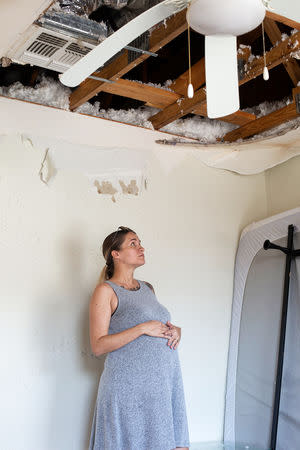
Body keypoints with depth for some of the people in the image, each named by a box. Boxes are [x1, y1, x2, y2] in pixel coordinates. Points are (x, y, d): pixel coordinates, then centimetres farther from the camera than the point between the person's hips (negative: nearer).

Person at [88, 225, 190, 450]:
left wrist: (175, 330, 5)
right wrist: (143, 328, -16)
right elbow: (98, 346, -12)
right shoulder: (106, 290, -5)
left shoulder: (147, 288, 16)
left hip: (165, 384, 6)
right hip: (129, 388, -6)